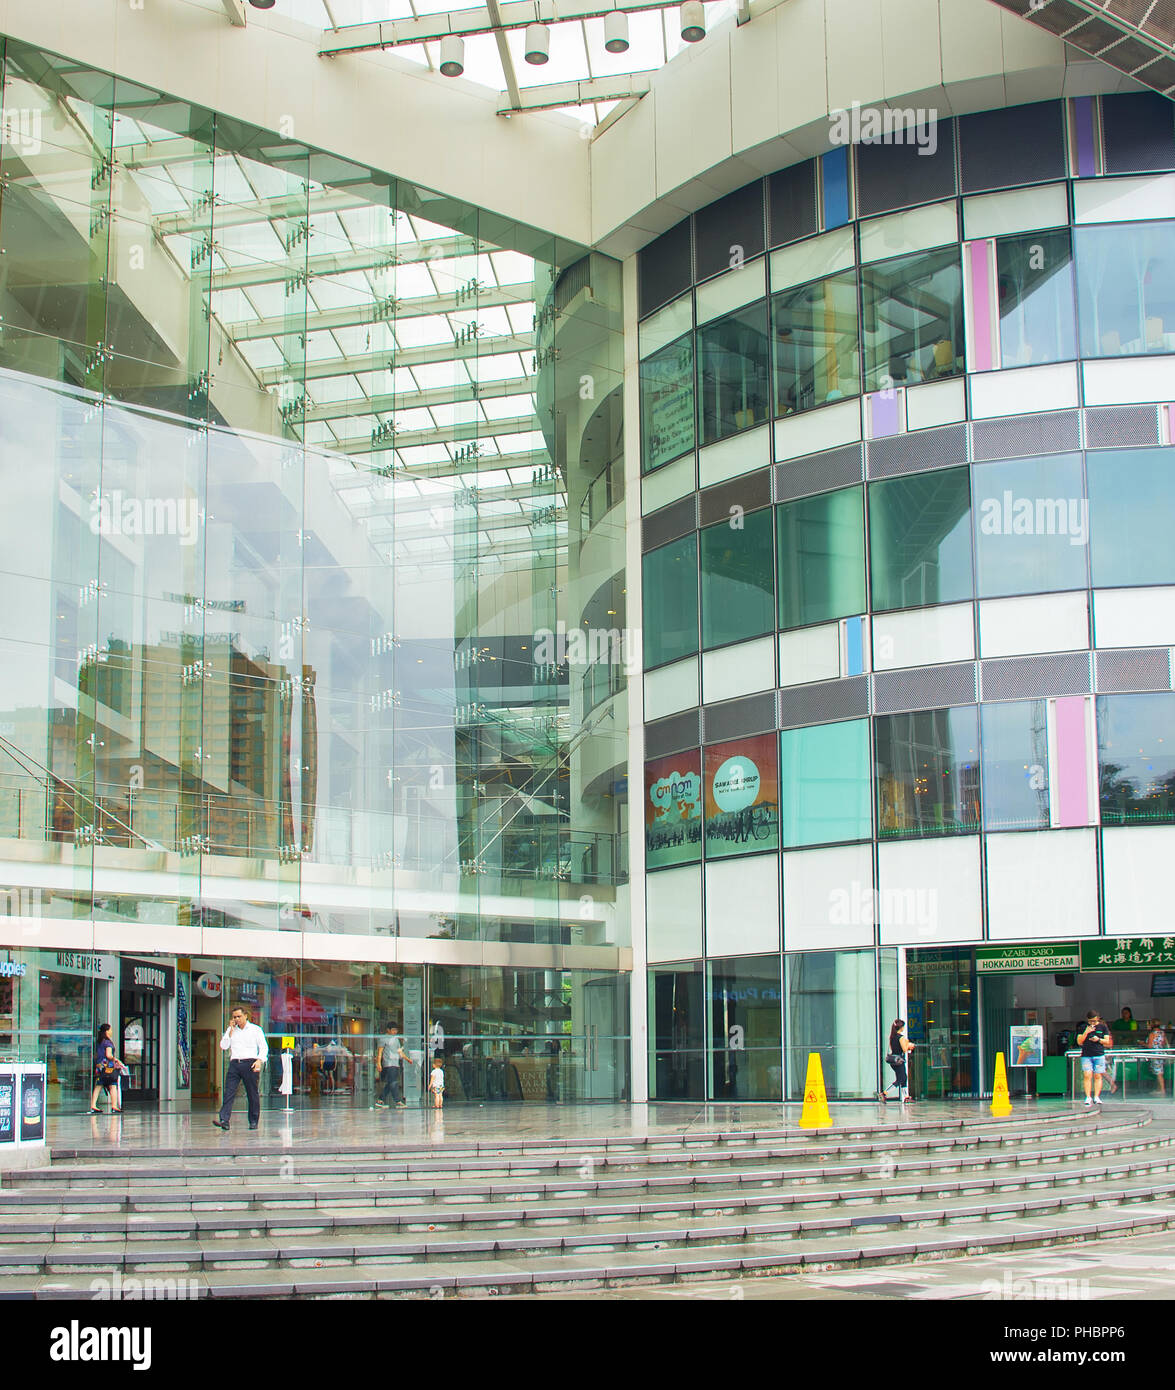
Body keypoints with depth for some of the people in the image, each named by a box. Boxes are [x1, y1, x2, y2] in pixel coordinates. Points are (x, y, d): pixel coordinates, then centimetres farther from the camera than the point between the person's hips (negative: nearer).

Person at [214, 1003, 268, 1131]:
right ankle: (224, 1120, -18)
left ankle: (254, 1121, 9)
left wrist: (259, 1060, -11)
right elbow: (223, 1046, 6)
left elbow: (264, 1047, 5)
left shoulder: (255, 1030, 8)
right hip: (234, 1063, 2)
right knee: (229, 1092, -11)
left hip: (249, 1063, -2)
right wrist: (231, 1030, 2)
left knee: (252, 1094, 0)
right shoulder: (231, 1030, 16)